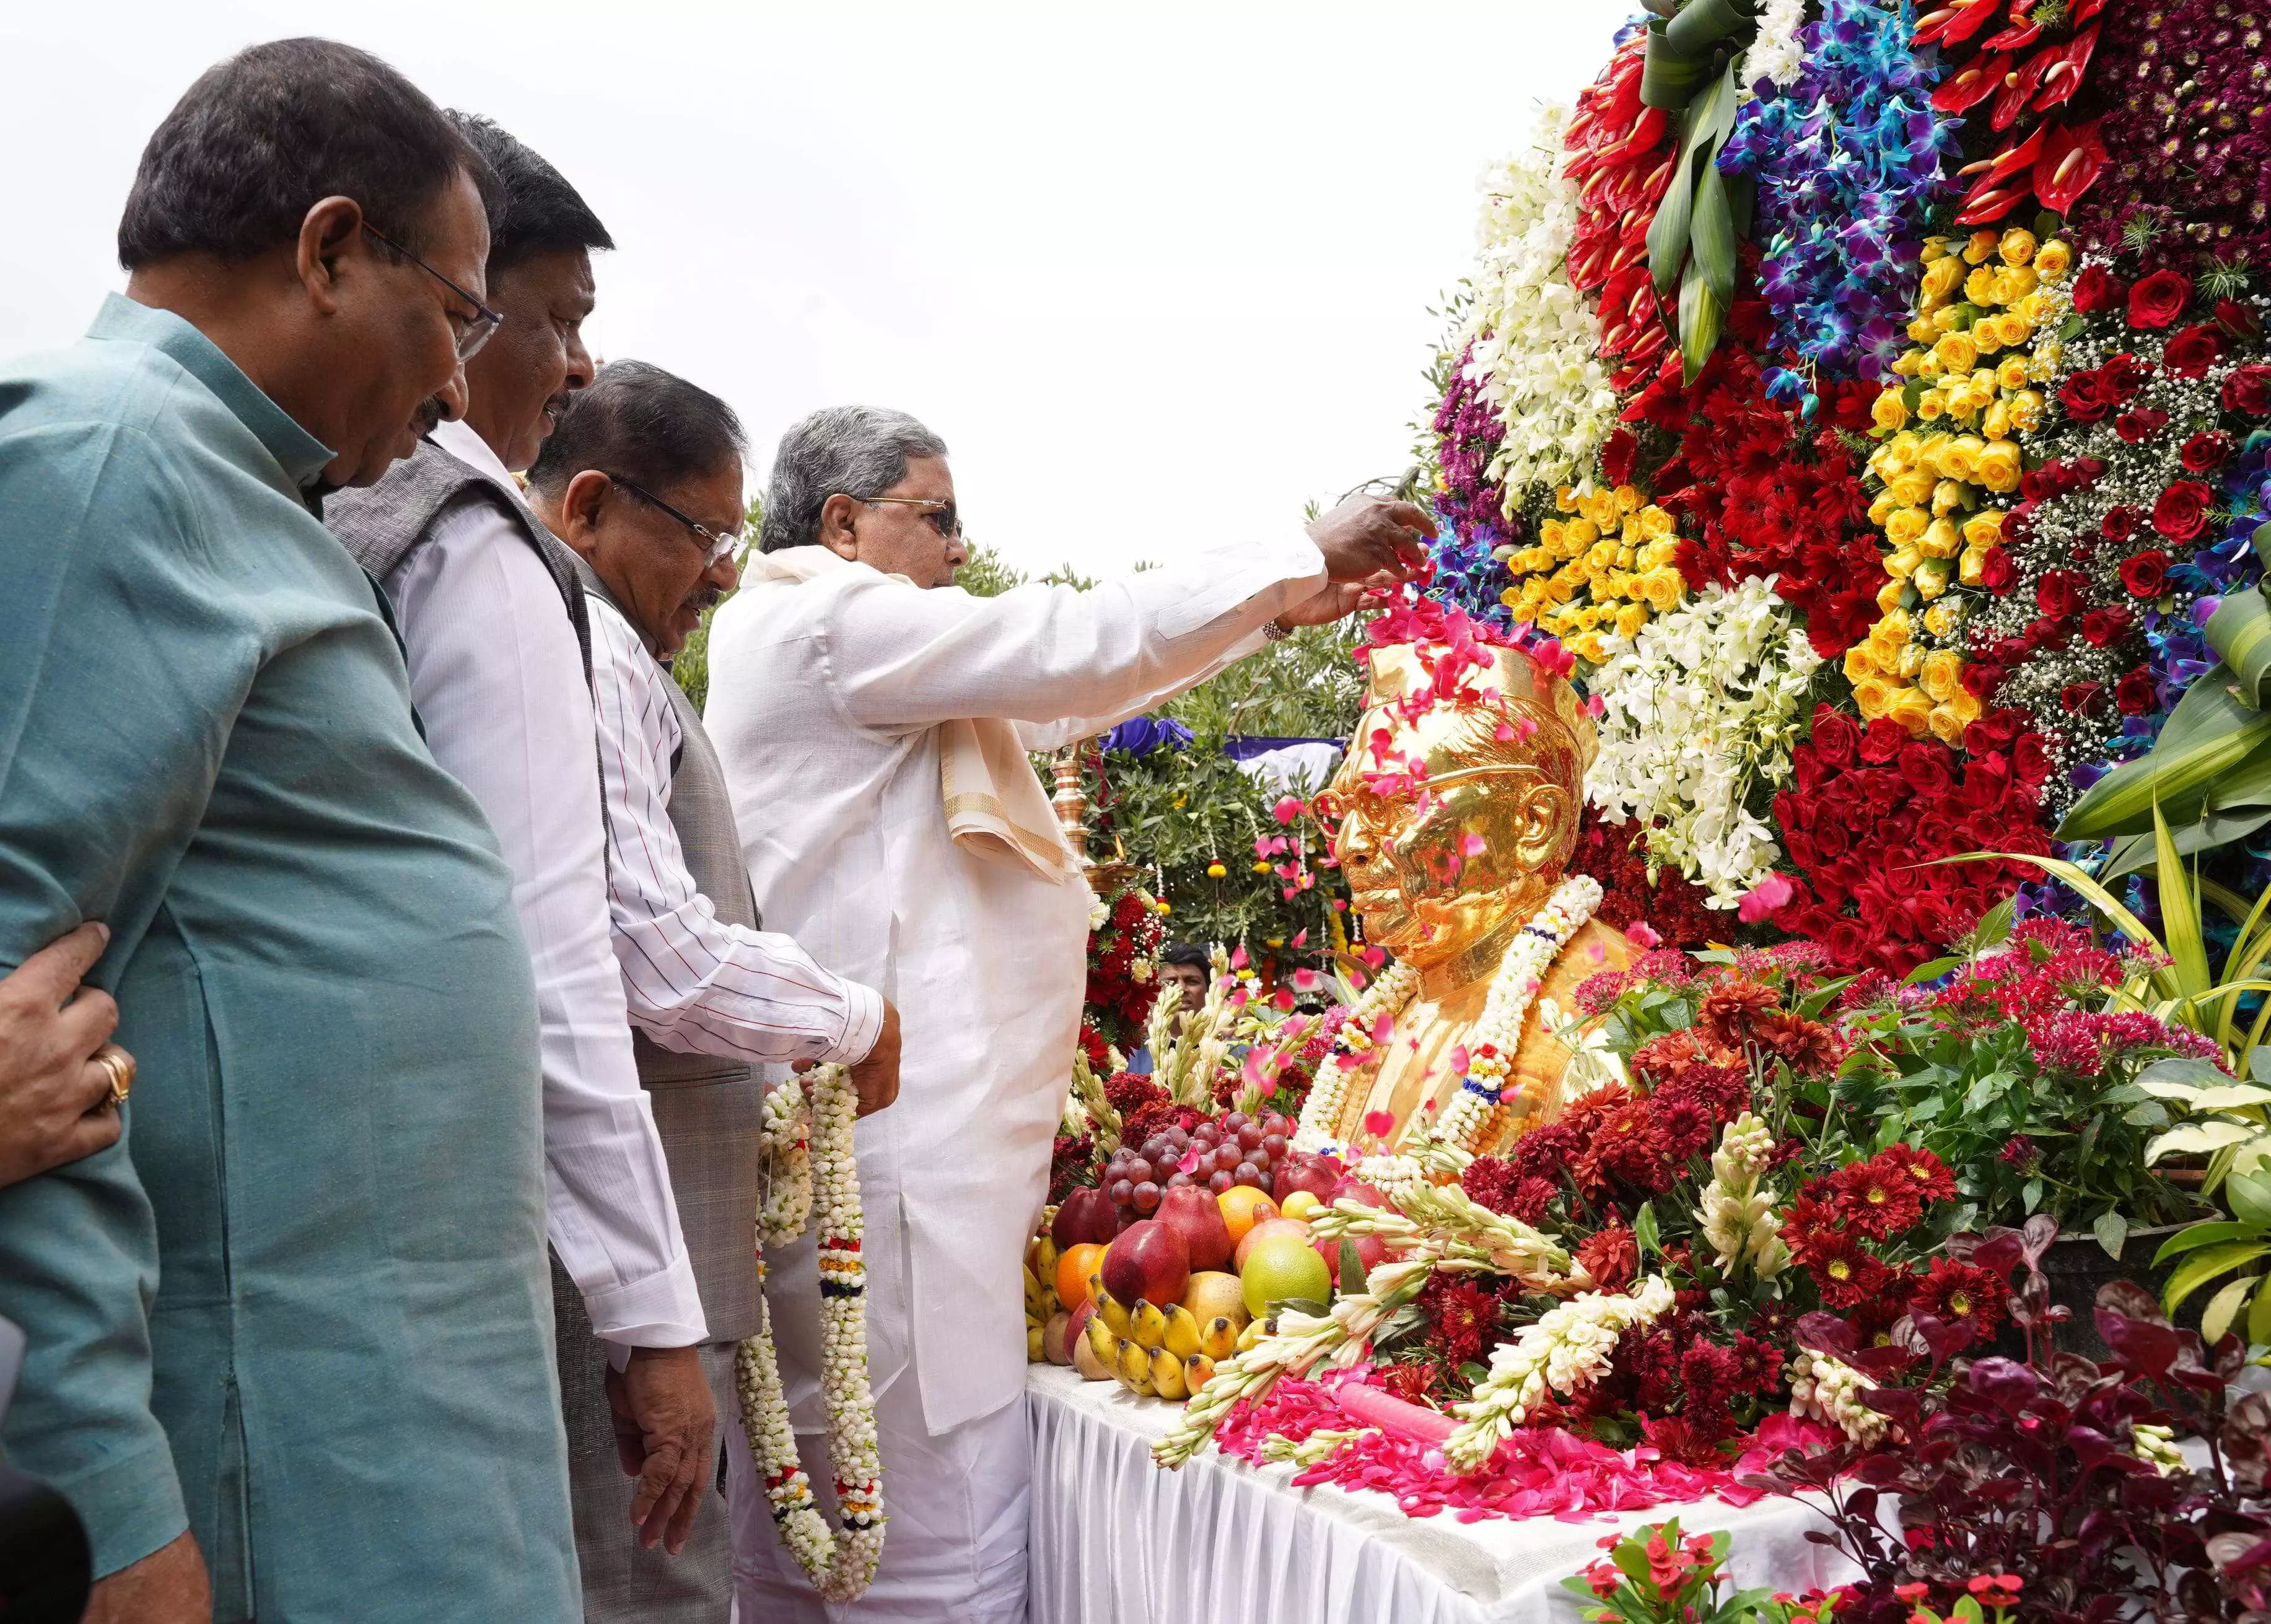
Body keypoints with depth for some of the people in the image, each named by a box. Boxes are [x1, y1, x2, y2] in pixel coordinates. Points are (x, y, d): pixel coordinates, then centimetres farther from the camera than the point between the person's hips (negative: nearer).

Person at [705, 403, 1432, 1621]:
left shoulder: (863, 655, 23)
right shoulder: (824, 620, -8)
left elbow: (1052, 696, 22)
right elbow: (1068, 646, -12)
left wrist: (1278, 610, 20)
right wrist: (1302, 560, -3)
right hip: (894, 1144, -11)